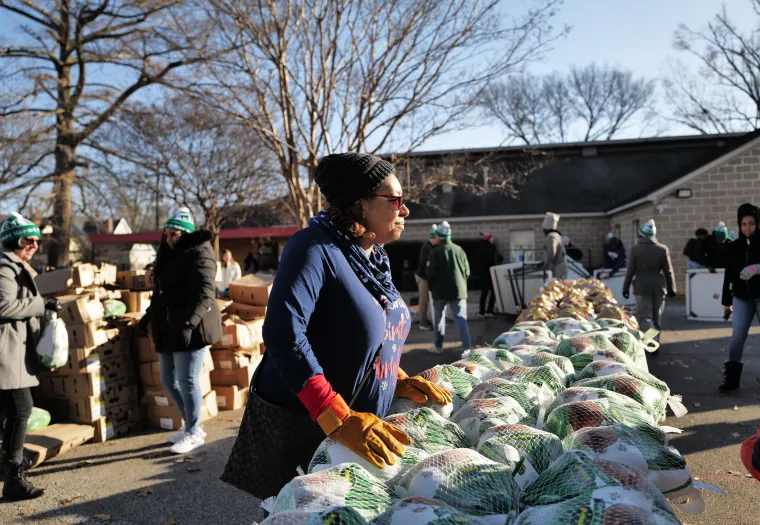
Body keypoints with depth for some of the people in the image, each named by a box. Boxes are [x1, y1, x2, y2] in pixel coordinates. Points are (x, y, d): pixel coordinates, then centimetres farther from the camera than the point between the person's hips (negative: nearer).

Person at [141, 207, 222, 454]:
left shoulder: (198, 253, -10)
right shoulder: (169, 256, 19)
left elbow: (205, 294, -21)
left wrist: (189, 322, -32)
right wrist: (150, 314, 28)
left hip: (191, 329, -9)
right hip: (169, 330, 10)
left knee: (187, 380, -6)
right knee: (169, 381, 13)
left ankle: (194, 433, 9)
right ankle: (190, 425, 28)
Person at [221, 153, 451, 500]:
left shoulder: (375, 258, 6)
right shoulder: (316, 247, -20)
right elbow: (284, 333, -31)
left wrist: (399, 381, 1)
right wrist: (339, 420, -34)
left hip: (361, 425, 8)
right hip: (300, 428, -7)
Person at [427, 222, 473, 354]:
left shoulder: (435, 251, -7)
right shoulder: (459, 249, 3)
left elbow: (431, 273, -8)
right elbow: (467, 271, 8)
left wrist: (432, 287, 9)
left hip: (440, 290, -2)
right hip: (458, 290, 2)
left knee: (439, 318, 13)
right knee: (461, 318, 0)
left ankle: (438, 346, 19)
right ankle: (467, 347, -9)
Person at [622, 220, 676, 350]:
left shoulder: (636, 249, -7)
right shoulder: (663, 249, 0)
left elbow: (630, 271, -5)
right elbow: (668, 271, 3)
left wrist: (625, 287, 4)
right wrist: (671, 288, 12)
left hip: (642, 287, -3)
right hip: (659, 286, 3)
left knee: (644, 315, 1)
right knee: (657, 316, 12)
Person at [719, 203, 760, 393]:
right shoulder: (734, 247, 5)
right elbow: (728, 275, 9)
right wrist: (726, 302, 12)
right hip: (741, 299, 3)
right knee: (736, 339, 2)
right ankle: (731, 379, 7)